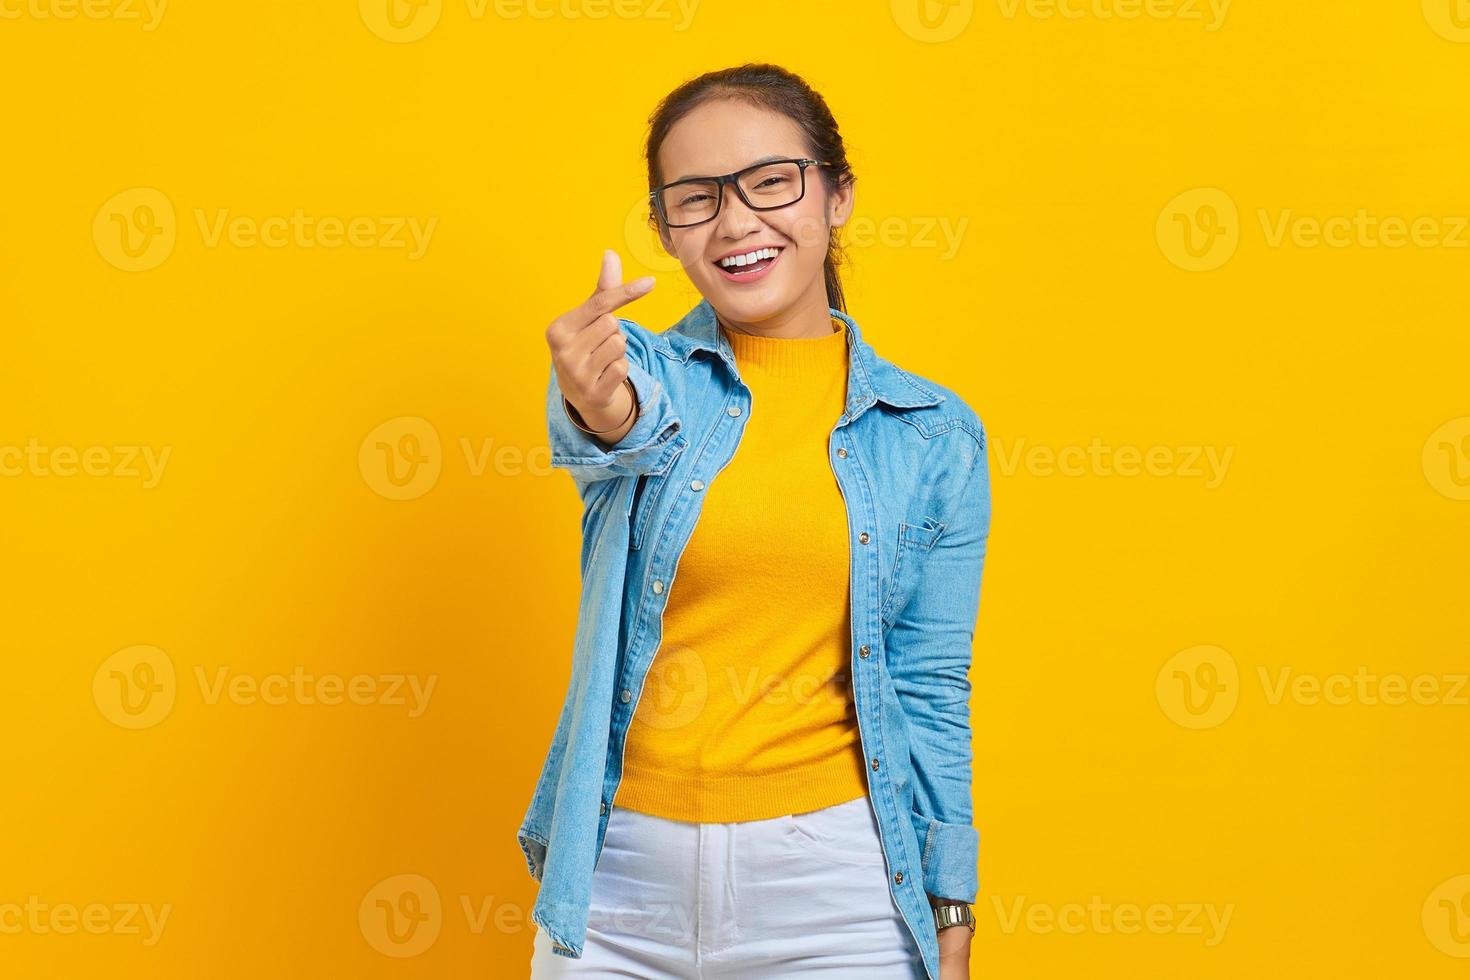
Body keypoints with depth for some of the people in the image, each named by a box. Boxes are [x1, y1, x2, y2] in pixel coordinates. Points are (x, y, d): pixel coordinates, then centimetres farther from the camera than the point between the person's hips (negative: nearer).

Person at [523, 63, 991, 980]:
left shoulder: (934, 437, 1)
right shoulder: (642, 371, -1)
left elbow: (930, 694, 2)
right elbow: (635, 431, -25)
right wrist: (604, 413, -49)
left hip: (833, 880, 0)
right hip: (619, 878, 0)